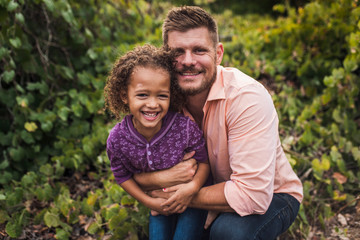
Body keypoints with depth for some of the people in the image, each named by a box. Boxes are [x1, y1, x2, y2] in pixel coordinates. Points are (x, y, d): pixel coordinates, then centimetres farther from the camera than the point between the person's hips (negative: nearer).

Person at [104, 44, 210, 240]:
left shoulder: (185, 128, -30)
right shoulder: (117, 140, -24)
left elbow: (204, 161, -14)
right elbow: (122, 176, -7)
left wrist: (193, 186, -32)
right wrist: (149, 202, -12)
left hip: (192, 198, -2)